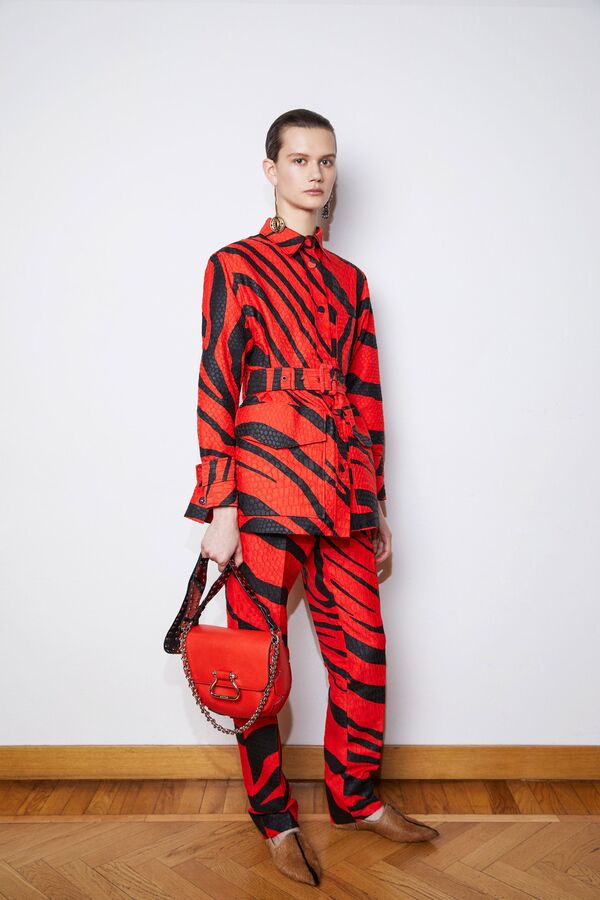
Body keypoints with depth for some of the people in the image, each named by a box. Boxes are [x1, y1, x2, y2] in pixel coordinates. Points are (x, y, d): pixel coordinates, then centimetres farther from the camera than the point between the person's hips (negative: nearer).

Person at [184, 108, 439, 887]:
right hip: (265, 494, -5)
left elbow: (367, 395, 17)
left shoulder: (349, 280, 17)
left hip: (344, 497, 5)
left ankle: (356, 796, 33)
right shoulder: (237, 265, 2)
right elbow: (216, 388, -4)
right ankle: (275, 817, 27)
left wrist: (378, 505, 15)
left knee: (364, 658, 10)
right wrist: (220, 508, -10)